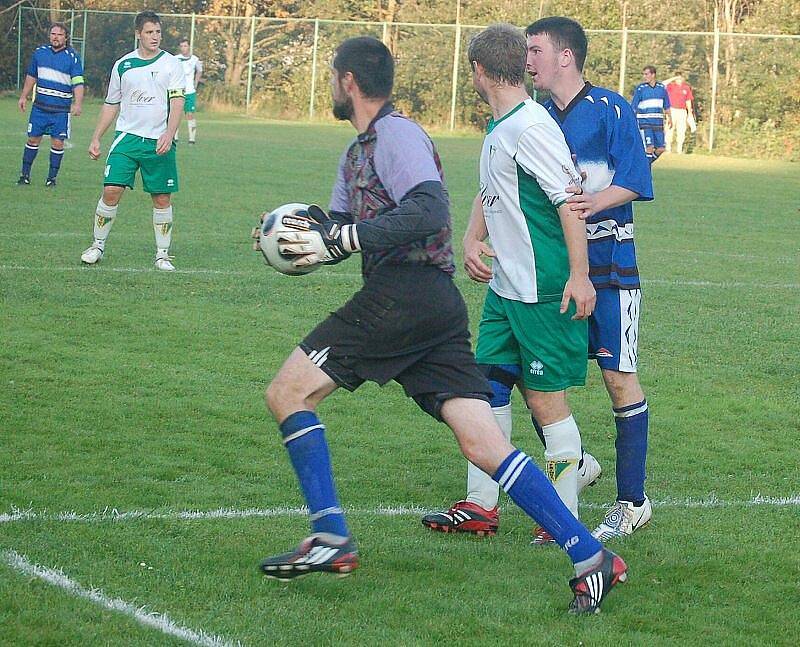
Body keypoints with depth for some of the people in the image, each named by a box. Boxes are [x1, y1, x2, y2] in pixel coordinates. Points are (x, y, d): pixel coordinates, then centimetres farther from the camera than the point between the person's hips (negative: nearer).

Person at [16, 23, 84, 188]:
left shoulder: (73, 57, -5)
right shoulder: (39, 52, 7)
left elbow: (78, 83, -10)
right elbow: (31, 76, 20)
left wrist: (78, 104, -22)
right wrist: (24, 96, 19)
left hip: (61, 110, -3)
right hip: (40, 106, 3)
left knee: (57, 143, -2)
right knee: (33, 139, 5)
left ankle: (52, 177, 10)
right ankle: (25, 174, 15)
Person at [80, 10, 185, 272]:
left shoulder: (171, 64, 1)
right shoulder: (122, 65, 9)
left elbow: (177, 102, -6)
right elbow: (111, 105, 17)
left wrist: (168, 135, -21)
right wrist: (96, 138, 13)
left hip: (159, 142, -1)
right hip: (127, 137, 1)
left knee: (162, 198, 1)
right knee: (111, 191, -9)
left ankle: (162, 254, 12)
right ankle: (98, 245, 6)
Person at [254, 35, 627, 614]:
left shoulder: (398, 134, -5)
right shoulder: (357, 152, 26)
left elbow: (429, 211, -20)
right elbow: (338, 229, 27)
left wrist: (342, 238, -21)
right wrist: (308, 228, 4)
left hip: (404, 293, -9)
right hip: (437, 306, 9)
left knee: (287, 393, -2)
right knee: (483, 445, 1)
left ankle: (332, 540, -3)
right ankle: (591, 557, -5)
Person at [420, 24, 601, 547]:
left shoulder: (531, 126, -17)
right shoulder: (498, 128, 13)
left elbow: (569, 200, -21)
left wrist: (579, 275, -24)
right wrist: (472, 240, 4)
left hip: (544, 289, -10)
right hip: (505, 285, 10)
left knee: (547, 399, -3)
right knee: (490, 385, 12)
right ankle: (480, 507, 20)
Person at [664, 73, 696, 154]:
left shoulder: (686, 88, 10)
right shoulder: (671, 86, -1)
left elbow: (688, 101, 14)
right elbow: (664, 83, -22)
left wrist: (690, 113, 11)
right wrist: (674, 78, -17)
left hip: (682, 111, 3)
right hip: (672, 110, -3)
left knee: (681, 130, 3)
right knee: (670, 129, -5)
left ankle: (680, 149, 8)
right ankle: (668, 147, 1)